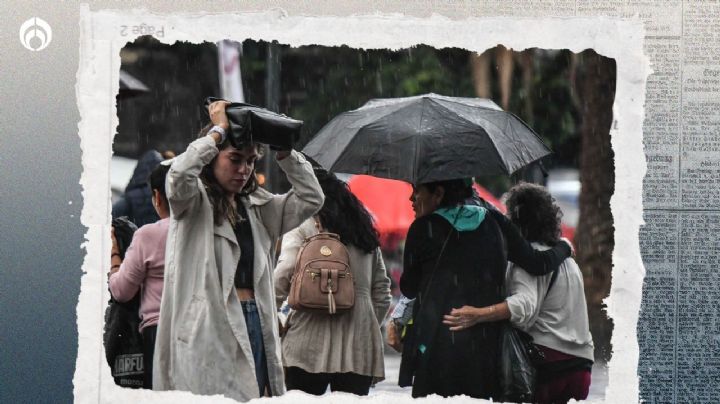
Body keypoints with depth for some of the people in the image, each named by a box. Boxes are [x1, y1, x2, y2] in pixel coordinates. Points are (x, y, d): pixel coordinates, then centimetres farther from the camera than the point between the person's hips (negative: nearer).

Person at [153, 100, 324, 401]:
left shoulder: (257, 207, 19)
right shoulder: (193, 202, 2)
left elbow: (311, 199, 15)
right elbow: (179, 176, -19)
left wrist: (282, 150, 8)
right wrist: (218, 130, -9)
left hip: (256, 323, 6)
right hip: (210, 327, -6)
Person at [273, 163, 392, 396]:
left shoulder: (301, 230, 0)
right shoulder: (365, 233, 17)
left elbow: (281, 280, -11)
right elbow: (381, 292, 18)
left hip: (311, 344, -5)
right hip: (359, 347, 5)